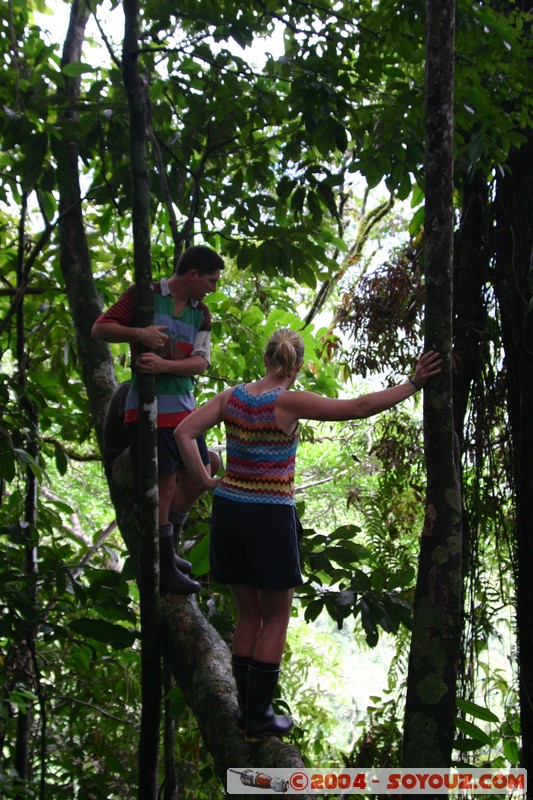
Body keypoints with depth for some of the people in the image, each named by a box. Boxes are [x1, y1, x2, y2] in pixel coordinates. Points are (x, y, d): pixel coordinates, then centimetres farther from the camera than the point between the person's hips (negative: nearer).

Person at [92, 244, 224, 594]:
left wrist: (165, 365, -18)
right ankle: (165, 570, 7)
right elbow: (99, 329, -6)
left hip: (185, 406, 7)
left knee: (197, 477, 12)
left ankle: (166, 549, 30)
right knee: (164, 483, -5)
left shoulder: (201, 313, 12)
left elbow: (201, 362, 1)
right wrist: (139, 333, -22)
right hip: (149, 405, -7)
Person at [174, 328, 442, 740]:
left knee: (248, 613, 18)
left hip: (229, 510, 6)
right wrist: (413, 384, -12)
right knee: (276, 618, 10)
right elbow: (359, 407, -19)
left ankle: (248, 708, 25)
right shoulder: (289, 402, -15)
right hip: (270, 517, -6)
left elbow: (183, 433, -2)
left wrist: (205, 481, 2)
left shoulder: (232, 396, 1)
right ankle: (259, 717, 16)